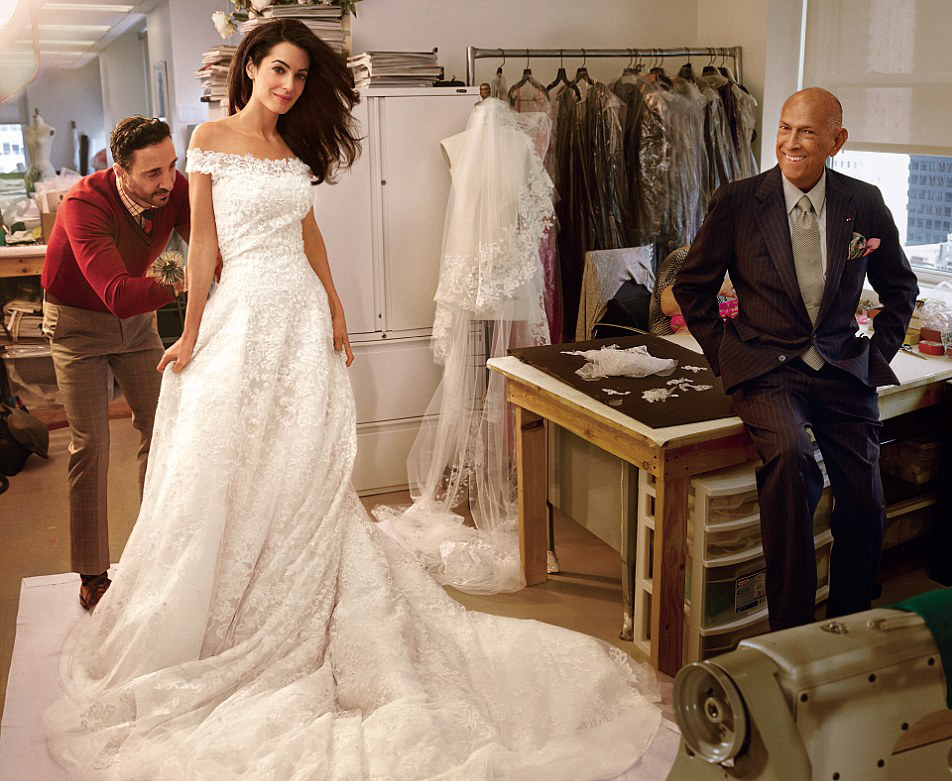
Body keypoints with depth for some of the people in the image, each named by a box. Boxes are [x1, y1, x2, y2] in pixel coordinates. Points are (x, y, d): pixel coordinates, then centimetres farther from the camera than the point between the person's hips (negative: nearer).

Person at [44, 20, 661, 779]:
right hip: (244, 316, -4)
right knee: (227, 481, 3)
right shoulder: (212, 139, -2)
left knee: (307, 478, 7)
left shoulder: (294, 148, 11)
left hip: (304, 320, 4)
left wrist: (334, 311, 10)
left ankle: (300, 628, 23)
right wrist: (192, 333, -7)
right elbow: (203, 240, -5)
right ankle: (216, 631, 22)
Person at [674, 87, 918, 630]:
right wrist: (726, 358, 2)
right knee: (790, 456, -31)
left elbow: (900, 288, 19)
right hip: (768, 368, -3)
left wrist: (879, 356, 8)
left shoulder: (865, 204, 5)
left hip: (844, 369, 3)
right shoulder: (737, 202, -2)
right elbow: (693, 288, 8)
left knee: (865, 502, -7)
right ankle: (791, 628, -17)